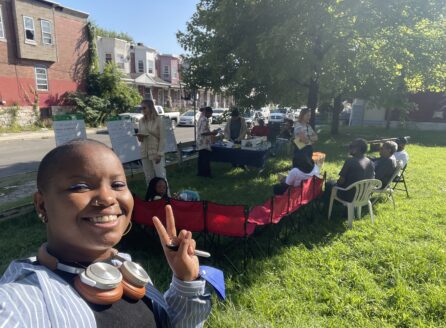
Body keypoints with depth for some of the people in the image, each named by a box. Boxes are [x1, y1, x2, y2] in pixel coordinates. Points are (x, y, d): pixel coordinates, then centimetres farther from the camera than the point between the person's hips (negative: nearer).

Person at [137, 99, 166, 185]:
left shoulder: (158, 120, -5)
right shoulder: (141, 121, 9)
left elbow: (162, 138, -7)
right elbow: (140, 138, 16)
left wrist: (159, 154, -13)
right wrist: (139, 136, -8)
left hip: (156, 152, -5)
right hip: (145, 153, 5)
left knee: (161, 177, -5)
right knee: (149, 178, 10)